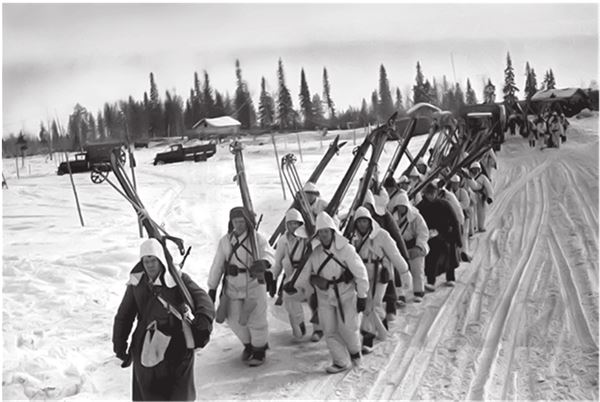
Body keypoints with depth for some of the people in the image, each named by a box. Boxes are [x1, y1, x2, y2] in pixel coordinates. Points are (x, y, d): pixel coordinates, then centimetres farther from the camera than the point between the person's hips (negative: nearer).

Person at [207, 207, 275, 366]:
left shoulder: (258, 238, -7)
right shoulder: (225, 241, 2)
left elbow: (269, 254, -20)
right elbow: (217, 265, 5)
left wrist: (263, 262, -44)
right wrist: (212, 288, 4)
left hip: (254, 283, -3)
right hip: (233, 285, 3)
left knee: (256, 320, 2)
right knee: (235, 319, 8)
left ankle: (259, 351, 23)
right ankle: (248, 345, 36)